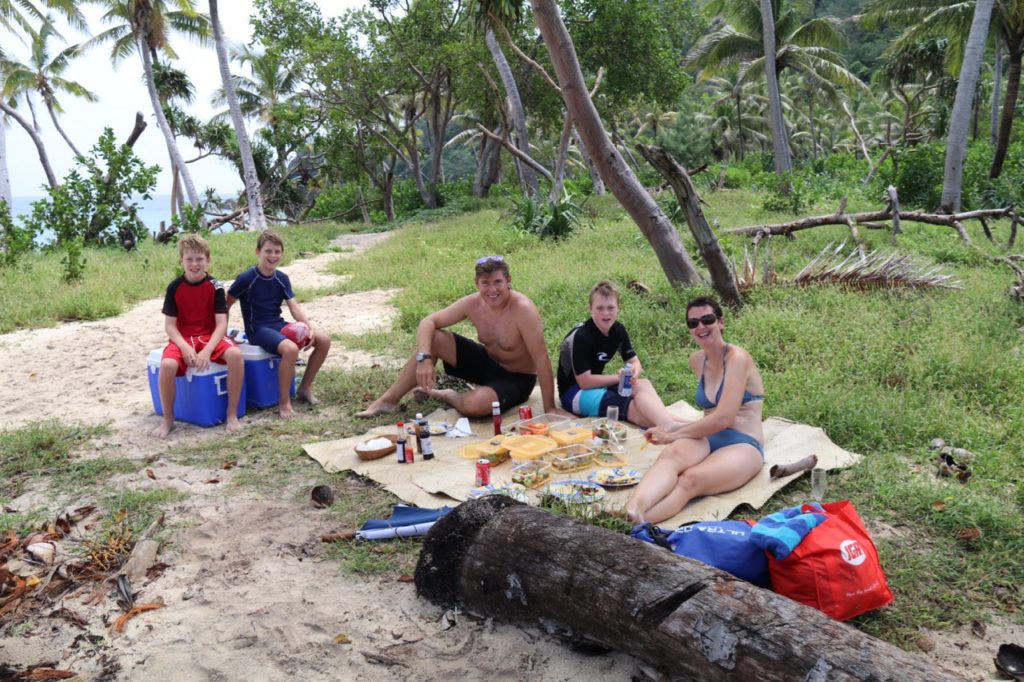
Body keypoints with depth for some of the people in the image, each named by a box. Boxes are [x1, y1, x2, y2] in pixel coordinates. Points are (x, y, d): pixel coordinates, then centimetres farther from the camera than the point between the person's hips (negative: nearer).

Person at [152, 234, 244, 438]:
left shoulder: (215, 286, -5)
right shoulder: (174, 287, -4)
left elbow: (222, 324, -9)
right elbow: (169, 325, -4)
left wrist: (207, 350, -24)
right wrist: (185, 347, -22)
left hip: (210, 338, 0)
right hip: (182, 339, 0)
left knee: (236, 355, -31)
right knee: (167, 364, -33)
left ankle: (232, 414, -16)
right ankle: (168, 420, -10)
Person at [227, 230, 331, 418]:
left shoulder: (282, 278, 6)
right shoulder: (246, 279, -11)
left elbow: (294, 307, 0)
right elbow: (225, 304, -3)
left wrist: (310, 328, -14)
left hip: (279, 325, 7)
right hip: (258, 330, -7)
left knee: (323, 340, -9)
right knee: (290, 349, -35)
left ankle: (305, 387, 8)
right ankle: (284, 402, -19)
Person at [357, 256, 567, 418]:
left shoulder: (523, 309, -30)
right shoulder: (472, 303, -13)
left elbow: (541, 359, -28)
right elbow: (428, 322, -8)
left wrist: (549, 408, -27)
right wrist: (424, 358, -26)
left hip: (517, 379, -5)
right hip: (486, 362, 5)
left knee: (475, 404, -36)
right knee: (433, 339, -12)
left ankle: (447, 396, 2)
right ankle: (389, 400, 2)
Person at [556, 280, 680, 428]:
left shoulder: (618, 330, 0)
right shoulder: (581, 336, -22)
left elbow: (634, 361, 5)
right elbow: (584, 381, -22)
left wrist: (634, 372, -21)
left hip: (596, 384, 7)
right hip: (574, 392, -6)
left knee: (643, 385, -26)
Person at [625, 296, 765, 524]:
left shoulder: (736, 358, -8)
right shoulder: (697, 361, 13)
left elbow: (723, 418, -16)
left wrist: (672, 435, -9)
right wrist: (673, 428, 11)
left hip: (742, 445, -4)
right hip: (708, 439, 5)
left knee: (691, 480, -35)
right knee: (671, 454, -32)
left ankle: (635, 525, -55)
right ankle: (632, 509, -59)